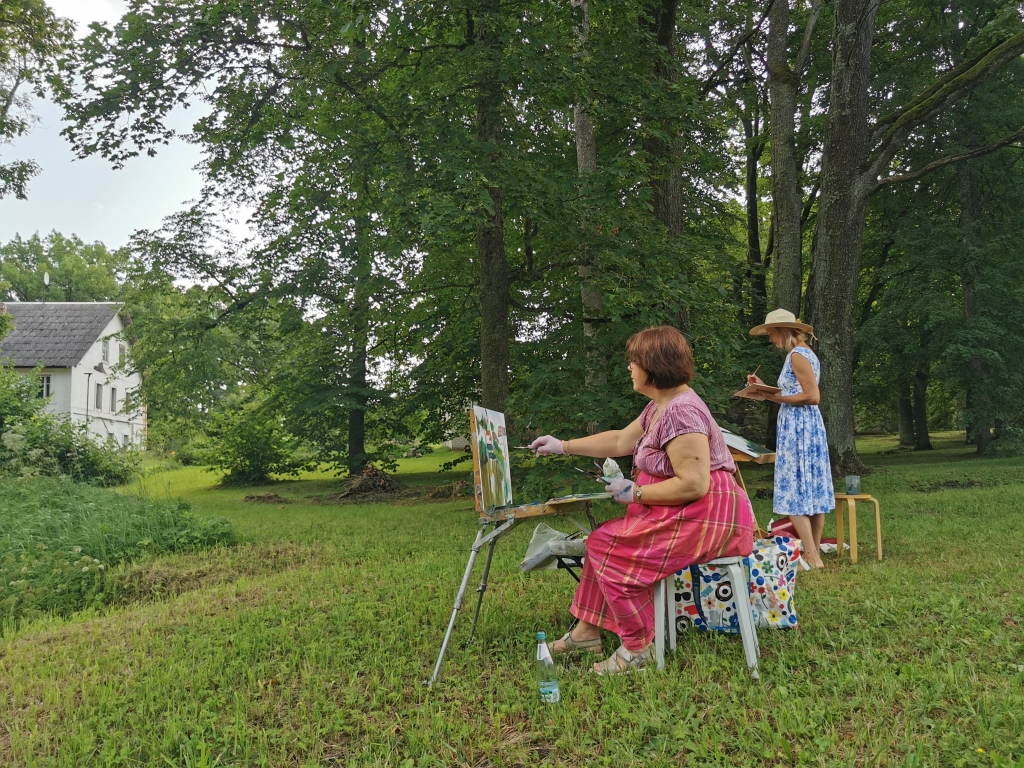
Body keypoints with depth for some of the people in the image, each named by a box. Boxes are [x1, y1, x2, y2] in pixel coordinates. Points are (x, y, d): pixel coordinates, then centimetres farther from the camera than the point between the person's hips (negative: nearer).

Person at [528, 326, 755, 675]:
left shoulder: (681, 412, -22)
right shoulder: (659, 407, 12)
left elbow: (693, 485, -27)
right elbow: (621, 441, 24)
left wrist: (636, 493, -16)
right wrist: (563, 446, 24)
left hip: (706, 516, -11)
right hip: (677, 512, 11)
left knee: (608, 546, -14)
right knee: (604, 538, 13)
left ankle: (638, 646, -4)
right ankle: (587, 630, 18)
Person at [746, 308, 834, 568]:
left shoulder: (797, 355, -14)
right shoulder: (802, 354, 16)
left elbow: (812, 396, -19)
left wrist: (772, 396, -14)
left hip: (798, 428, -10)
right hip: (806, 425, 10)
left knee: (795, 491, -8)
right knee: (813, 490, 10)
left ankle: (812, 557, -8)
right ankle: (815, 553, 16)